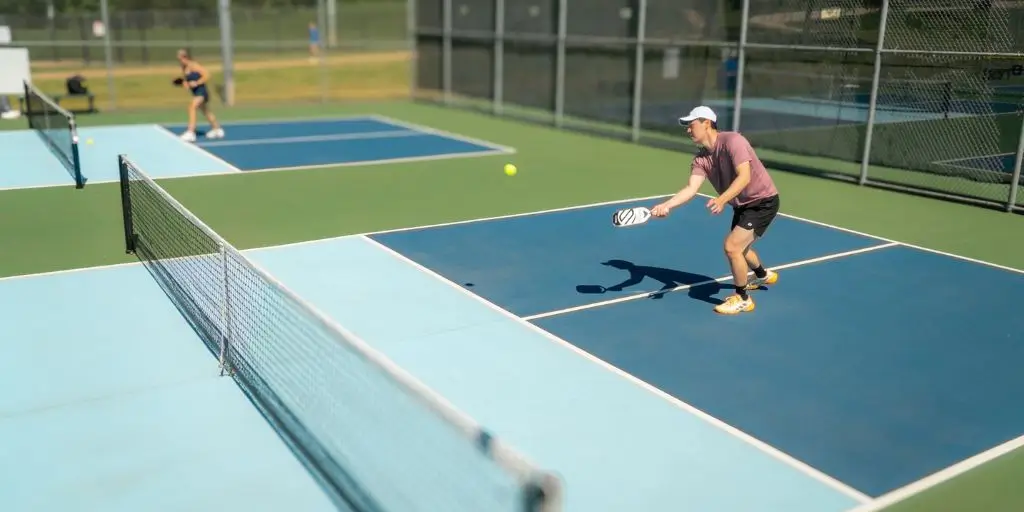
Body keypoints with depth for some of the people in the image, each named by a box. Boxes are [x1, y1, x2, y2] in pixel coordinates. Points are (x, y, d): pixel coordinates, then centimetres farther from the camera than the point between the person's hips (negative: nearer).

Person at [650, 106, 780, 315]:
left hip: (763, 201, -9)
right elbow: (691, 188, -16)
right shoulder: (701, 159, -4)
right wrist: (666, 205, -33)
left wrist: (722, 199, -49)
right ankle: (764, 275, 59)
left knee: (732, 247, -18)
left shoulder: (732, 140, -25)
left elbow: (744, 177, -35)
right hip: (742, 205, 9)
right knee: (738, 247, 26)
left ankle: (743, 299, 3)